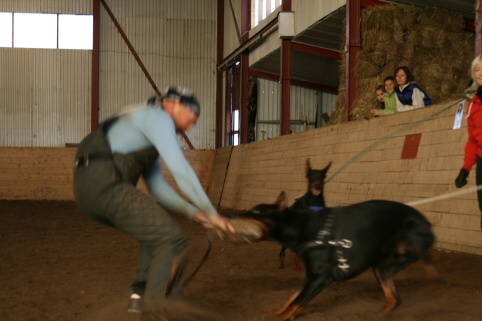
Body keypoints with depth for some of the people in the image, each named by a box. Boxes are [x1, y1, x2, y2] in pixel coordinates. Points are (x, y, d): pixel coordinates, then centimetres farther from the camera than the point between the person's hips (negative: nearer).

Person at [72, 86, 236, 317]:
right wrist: (212, 213, -4)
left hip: (89, 188, 10)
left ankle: (140, 296, 19)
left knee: (156, 230, 26)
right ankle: (156, 308, -6)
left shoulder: (147, 134, 32)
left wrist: (193, 212, 20)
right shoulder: (158, 117, 1)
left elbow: (157, 187, 29)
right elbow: (181, 170, -8)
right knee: (172, 240, -3)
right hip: (107, 185, -10)